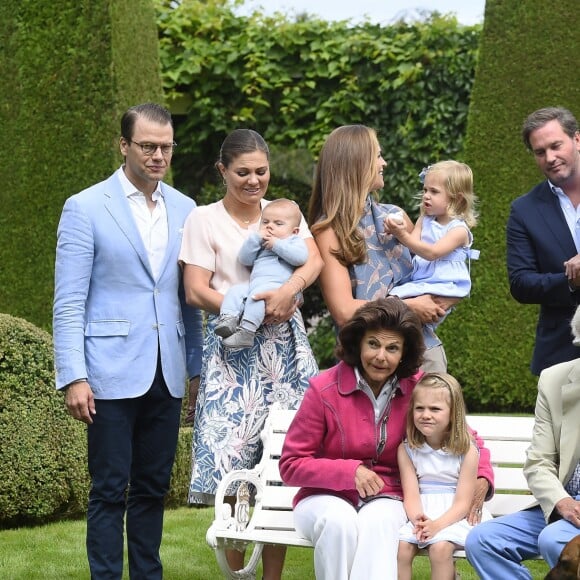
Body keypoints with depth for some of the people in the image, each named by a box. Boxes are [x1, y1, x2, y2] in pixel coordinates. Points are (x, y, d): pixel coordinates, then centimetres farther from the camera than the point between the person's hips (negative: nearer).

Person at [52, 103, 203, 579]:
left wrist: (198, 365, 9)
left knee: (153, 488, 10)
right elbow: (69, 303, -6)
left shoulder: (184, 210, 10)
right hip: (113, 374, -4)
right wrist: (73, 377, -13)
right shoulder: (86, 208, -3)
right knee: (110, 490, -1)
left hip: (167, 375, 4)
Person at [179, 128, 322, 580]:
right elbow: (196, 292, -3)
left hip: (285, 348, 3)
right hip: (233, 352, -2)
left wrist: (289, 289, -20)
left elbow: (315, 259, -2)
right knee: (234, 464, -8)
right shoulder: (205, 220, 5)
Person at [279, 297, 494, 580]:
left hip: (387, 501, 1)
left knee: (376, 522, -35)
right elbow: (290, 465, -4)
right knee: (339, 521, -36)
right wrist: (350, 472, -16)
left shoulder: (418, 389, -2)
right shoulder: (324, 389, -8)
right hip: (327, 498, -1)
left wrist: (481, 480, -9)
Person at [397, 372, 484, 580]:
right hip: (420, 517, 3)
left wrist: (436, 525, -25)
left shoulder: (466, 451, -4)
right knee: (400, 546, -24)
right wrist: (418, 520, -26)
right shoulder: (407, 450, 4)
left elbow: (462, 503, -8)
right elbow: (411, 495, -4)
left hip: (452, 517, -3)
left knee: (440, 546, -31)